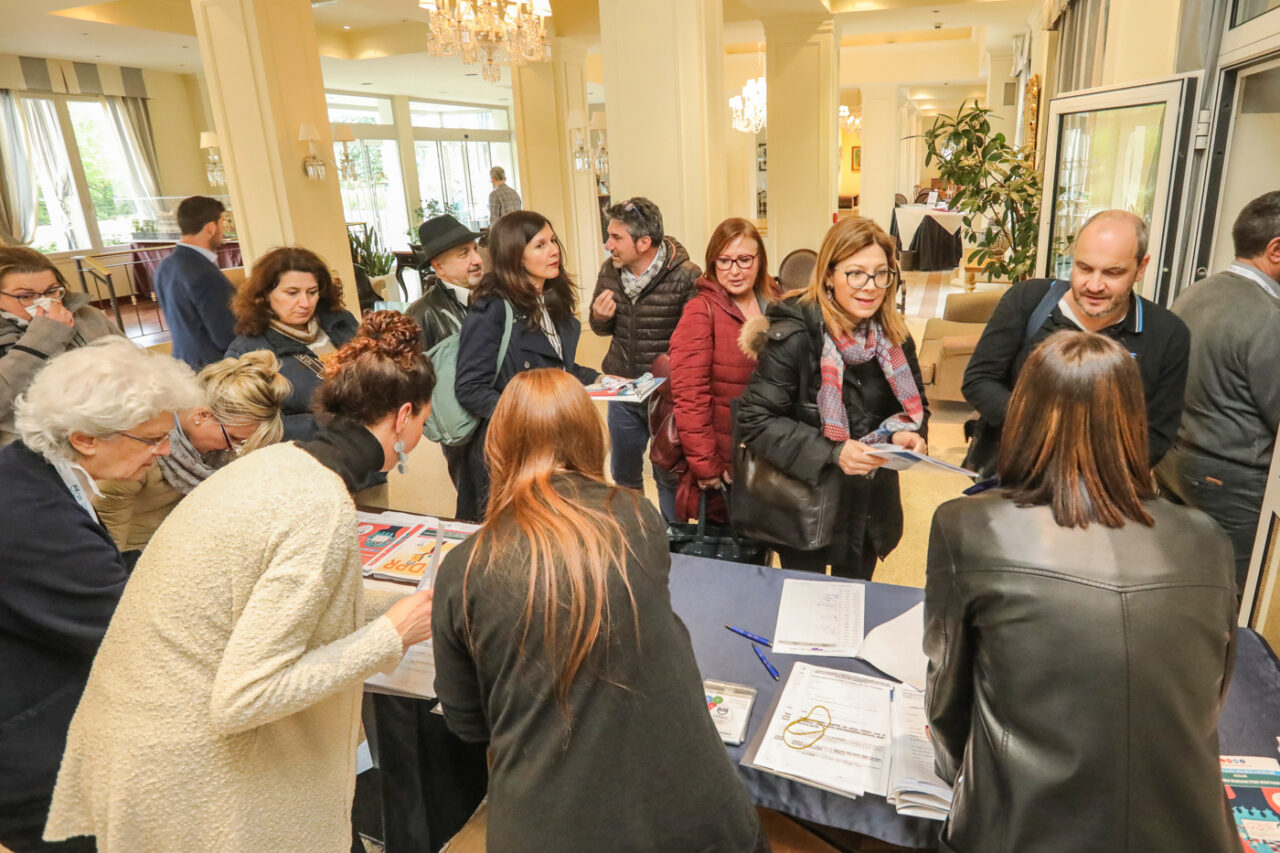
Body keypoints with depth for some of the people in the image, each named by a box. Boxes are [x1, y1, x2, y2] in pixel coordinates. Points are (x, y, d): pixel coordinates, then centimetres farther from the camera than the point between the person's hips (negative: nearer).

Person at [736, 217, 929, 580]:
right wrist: (830, 452, -30)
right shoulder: (793, 336, -21)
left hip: (871, 503, 5)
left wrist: (908, 432, -16)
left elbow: (915, 404, 8)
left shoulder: (894, 336, -4)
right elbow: (755, 420, -21)